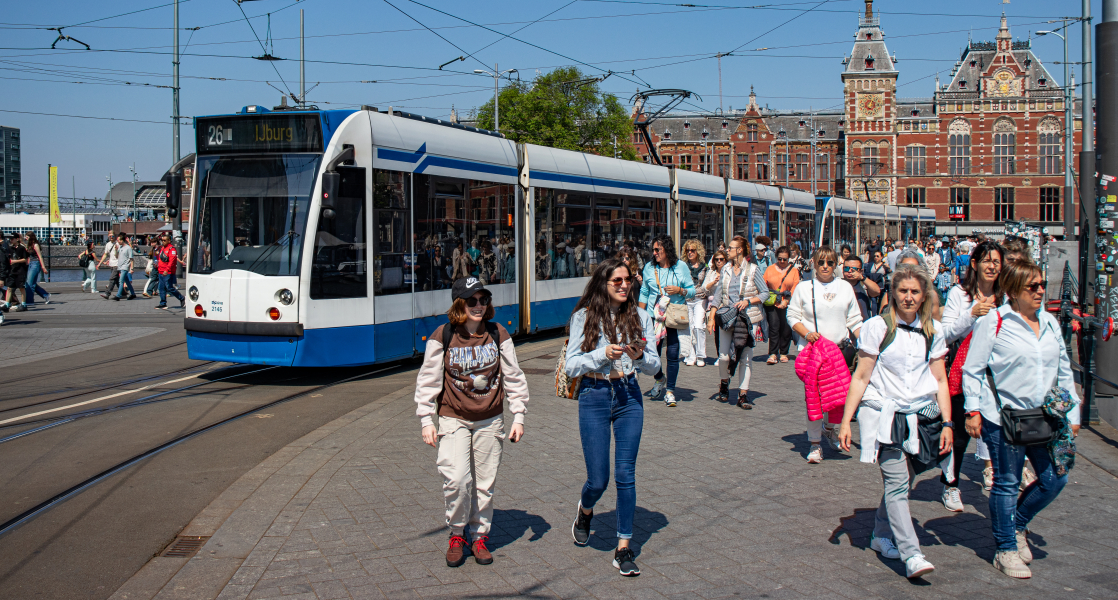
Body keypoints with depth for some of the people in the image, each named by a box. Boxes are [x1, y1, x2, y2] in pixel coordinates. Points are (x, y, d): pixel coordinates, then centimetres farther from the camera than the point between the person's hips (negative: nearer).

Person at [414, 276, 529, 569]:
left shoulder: (498, 334, 0)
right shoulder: (442, 336, -6)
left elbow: (513, 377, 7)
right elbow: (428, 380, 0)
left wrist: (518, 416, 4)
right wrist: (426, 420, -4)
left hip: (490, 420, 2)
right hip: (453, 419, -2)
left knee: (485, 482, 5)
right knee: (456, 480, -15)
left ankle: (480, 536, 24)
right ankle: (457, 535, 8)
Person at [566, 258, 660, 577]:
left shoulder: (639, 317, 3)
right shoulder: (584, 317, -3)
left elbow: (655, 366, 5)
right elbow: (571, 365, -4)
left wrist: (640, 356, -17)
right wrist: (603, 354, -18)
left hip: (629, 397, 2)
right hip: (594, 397, -2)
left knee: (626, 475, 0)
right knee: (598, 479, 2)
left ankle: (623, 548, 11)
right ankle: (585, 511, 38)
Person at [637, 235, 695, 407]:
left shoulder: (681, 266, 2)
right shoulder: (649, 267, 7)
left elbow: (692, 291, 6)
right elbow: (644, 293, 14)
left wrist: (679, 290, -13)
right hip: (654, 316, 2)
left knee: (673, 354, -3)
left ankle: (670, 390, 9)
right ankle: (659, 380, 29)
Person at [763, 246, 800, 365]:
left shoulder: (794, 271, 8)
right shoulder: (770, 269, 11)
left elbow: (795, 288, 1)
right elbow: (763, 285, 10)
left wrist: (786, 300, -11)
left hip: (787, 305, 0)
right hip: (772, 304, 0)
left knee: (786, 329, 1)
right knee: (774, 327, -9)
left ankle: (783, 353, 14)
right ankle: (773, 354, -6)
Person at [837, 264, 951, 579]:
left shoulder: (933, 330, 8)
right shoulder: (878, 327, -4)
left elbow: (940, 380, 12)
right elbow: (861, 378, -3)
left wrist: (947, 423, 6)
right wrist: (846, 421, -6)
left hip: (921, 416, 4)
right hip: (883, 414, -4)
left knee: (901, 480, 8)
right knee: (897, 482, -13)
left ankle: (882, 535, 29)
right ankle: (911, 555, -16)